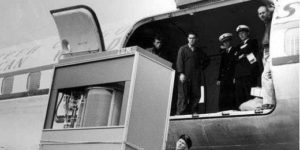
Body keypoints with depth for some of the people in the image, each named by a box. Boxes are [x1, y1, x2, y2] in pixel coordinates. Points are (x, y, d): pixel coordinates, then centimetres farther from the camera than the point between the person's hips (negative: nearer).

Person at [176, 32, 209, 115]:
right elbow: (179, 62, 0)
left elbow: (206, 60, 30)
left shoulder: (199, 51, 19)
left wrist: (201, 67, 13)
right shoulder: (183, 49, 10)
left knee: (196, 95, -4)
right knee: (183, 96, -8)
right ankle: (181, 113, -11)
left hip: (196, 77, 4)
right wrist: (181, 73, -13)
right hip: (185, 76, -4)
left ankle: (193, 112, -3)